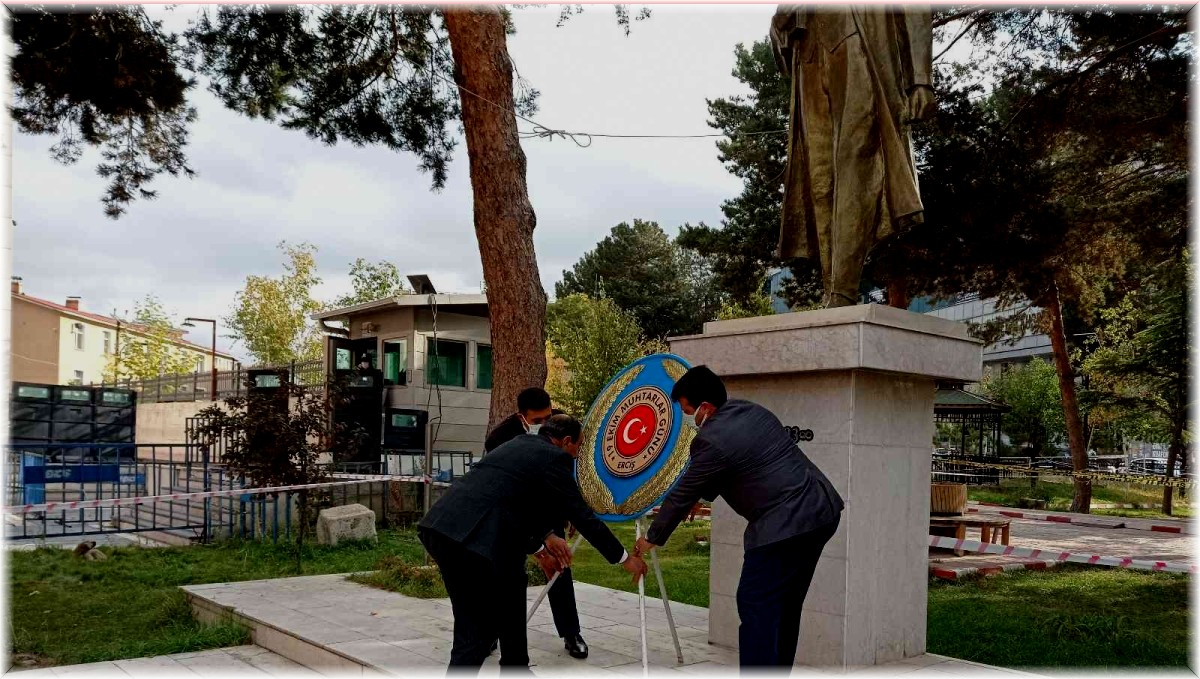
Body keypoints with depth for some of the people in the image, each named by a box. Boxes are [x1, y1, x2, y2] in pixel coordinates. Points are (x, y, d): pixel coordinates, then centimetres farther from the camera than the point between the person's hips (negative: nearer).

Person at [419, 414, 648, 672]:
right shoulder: (554, 458, 2)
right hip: (473, 538, -9)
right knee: (476, 631, 1)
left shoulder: (520, 445, 25)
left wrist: (540, 544, 46)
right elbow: (582, 516, 2)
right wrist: (624, 558, 12)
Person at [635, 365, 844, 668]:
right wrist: (702, 497, 26)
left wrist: (652, 539, 10)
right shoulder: (750, 410, 12)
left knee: (755, 606, -3)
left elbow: (682, 495, -3)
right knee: (785, 607, 18)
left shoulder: (712, 441, -14)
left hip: (786, 525, -10)